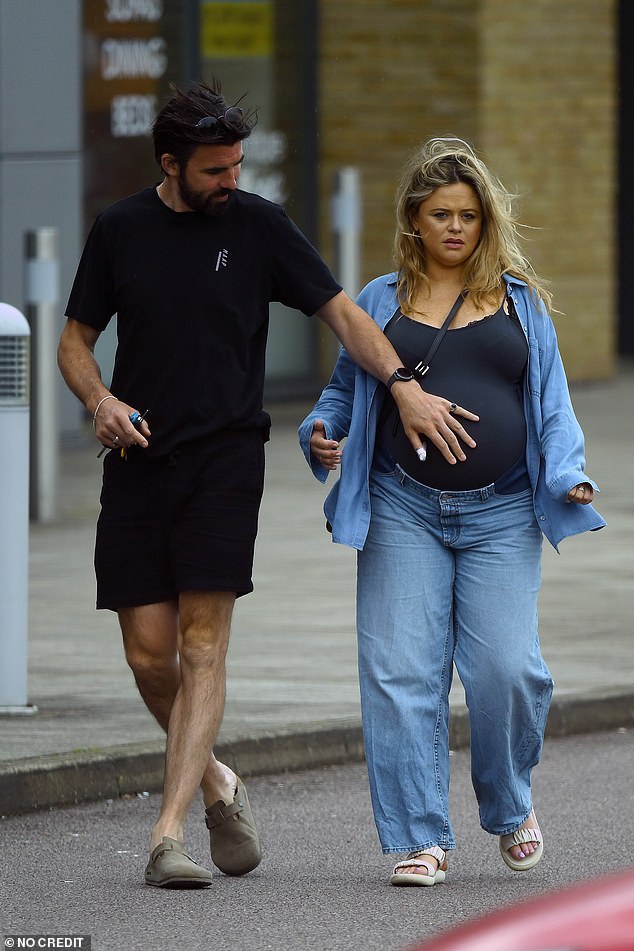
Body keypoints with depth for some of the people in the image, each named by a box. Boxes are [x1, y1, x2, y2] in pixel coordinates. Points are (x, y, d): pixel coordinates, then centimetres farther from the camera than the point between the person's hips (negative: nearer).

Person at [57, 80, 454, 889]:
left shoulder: (258, 227, 1)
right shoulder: (120, 231, 6)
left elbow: (341, 314, 3)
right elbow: (76, 340, 13)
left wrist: (403, 387, -12)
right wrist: (99, 401, -8)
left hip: (225, 460, -2)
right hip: (138, 460, 2)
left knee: (202, 648, -11)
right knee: (149, 656, -1)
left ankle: (169, 833, -14)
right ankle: (216, 785, 25)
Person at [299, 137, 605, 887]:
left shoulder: (520, 302, 12)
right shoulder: (380, 303, 12)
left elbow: (552, 403, 10)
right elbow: (344, 393, 16)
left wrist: (568, 475, -6)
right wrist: (321, 434, -5)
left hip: (501, 516, 0)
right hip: (405, 514, 1)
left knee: (507, 670, -9)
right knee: (403, 674, -7)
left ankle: (509, 807, 18)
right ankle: (421, 838, 0)